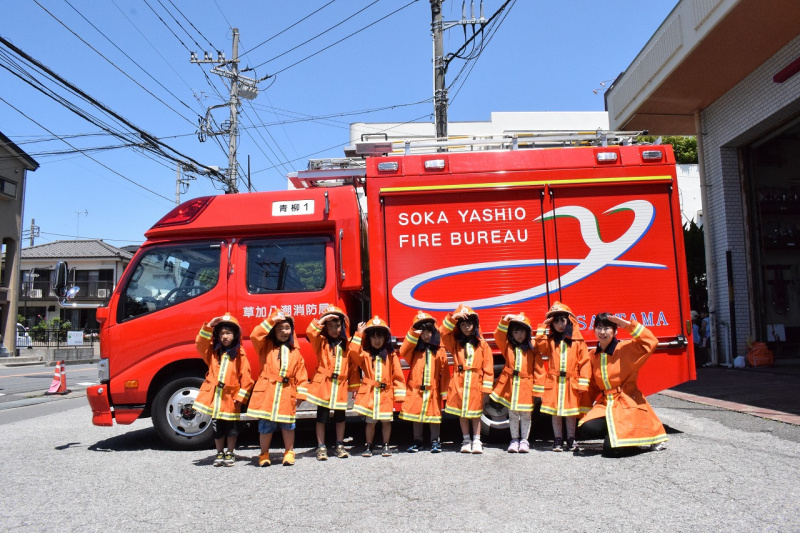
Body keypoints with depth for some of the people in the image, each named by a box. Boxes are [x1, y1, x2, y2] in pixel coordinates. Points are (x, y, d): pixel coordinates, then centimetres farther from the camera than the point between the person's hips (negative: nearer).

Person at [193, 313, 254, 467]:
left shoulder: (240, 355, -5)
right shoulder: (213, 352, 7)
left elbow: (246, 378, -6)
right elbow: (200, 344, -9)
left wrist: (241, 397, -12)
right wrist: (208, 326, -16)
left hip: (230, 397, -3)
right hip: (214, 396, 3)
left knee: (230, 428, 8)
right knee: (217, 428, 13)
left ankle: (230, 454, 22)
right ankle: (220, 454, 26)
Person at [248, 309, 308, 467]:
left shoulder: (295, 352, 10)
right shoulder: (266, 346, 7)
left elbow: (301, 375, 8)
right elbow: (255, 335, -15)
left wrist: (301, 394, 1)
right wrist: (270, 321, -18)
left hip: (287, 394, 1)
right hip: (267, 392, -1)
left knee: (287, 425, 8)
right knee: (265, 425, 4)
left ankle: (289, 452, 23)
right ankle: (264, 454, 21)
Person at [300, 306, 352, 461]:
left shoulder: (346, 343, 9)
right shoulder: (321, 341, 1)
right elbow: (310, 332, -18)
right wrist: (322, 319, -17)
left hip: (341, 385, 3)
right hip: (323, 384, -2)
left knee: (340, 416, 12)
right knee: (322, 416, 4)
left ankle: (339, 446, 24)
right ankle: (321, 447, 14)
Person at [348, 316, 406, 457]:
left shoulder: (391, 355, 3)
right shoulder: (365, 354, 4)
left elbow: (398, 375, 1)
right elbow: (354, 352, -18)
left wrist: (399, 395, -4)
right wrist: (358, 334, -16)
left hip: (386, 394, 0)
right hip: (369, 392, 0)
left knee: (386, 421, 7)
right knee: (370, 422, 6)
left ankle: (386, 446, 22)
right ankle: (368, 446, 21)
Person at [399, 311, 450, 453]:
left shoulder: (439, 351, 1)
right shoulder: (414, 350, 5)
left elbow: (444, 372, -1)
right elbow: (403, 352, -16)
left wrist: (444, 392, -5)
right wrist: (413, 334, -19)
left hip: (433, 390, -1)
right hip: (415, 389, 1)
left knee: (434, 415, 6)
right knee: (416, 415, 9)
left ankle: (435, 441, 18)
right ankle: (417, 442, 22)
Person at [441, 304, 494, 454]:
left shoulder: (482, 344, 1)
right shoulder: (455, 343, 6)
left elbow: (488, 366, -1)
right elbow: (442, 332, -9)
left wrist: (486, 386, -6)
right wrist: (452, 318, -18)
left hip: (476, 383, -2)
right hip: (459, 382, 2)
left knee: (475, 413, 6)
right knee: (462, 413, 9)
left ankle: (476, 441, 16)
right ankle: (466, 441, 19)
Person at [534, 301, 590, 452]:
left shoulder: (578, 341, 0)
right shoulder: (550, 341, 8)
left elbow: (584, 362, -2)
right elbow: (539, 343, -12)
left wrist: (583, 383, -8)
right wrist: (543, 326, -6)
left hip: (571, 382, -1)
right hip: (554, 382, 1)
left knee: (570, 412, 8)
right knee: (555, 412, 6)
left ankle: (571, 439, 22)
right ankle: (558, 439, 17)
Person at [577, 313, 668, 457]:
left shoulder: (625, 348, -6)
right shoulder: (593, 355, 8)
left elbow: (651, 342, -21)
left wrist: (628, 325, -22)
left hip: (626, 404, -5)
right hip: (604, 404, 5)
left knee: (611, 450, -17)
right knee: (587, 429, -24)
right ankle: (614, 433, 8)